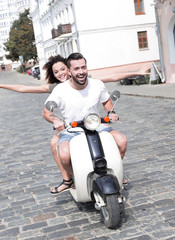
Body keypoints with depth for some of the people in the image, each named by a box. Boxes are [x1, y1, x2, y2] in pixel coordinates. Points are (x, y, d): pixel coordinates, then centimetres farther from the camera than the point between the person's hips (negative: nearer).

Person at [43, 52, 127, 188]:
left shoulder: (97, 85, -3)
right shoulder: (60, 90, -12)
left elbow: (106, 101, 16)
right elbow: (46, 112, -2)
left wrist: (111, 112, -5)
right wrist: (55, 120, -24)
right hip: (70, 130, -2)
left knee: (122, 140, -19)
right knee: (65, 155, -33)